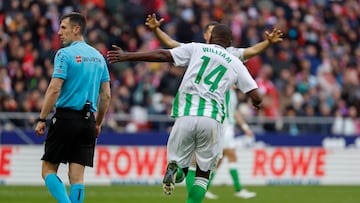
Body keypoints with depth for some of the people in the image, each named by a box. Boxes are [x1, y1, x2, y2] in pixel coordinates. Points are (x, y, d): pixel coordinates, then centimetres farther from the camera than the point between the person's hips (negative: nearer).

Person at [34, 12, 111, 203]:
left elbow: (54, 89, -15)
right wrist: (98, 123, 21)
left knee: (48, 170, 3)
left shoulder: (65, 54, -7)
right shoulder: (98, 56, 12)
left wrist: (42, 119, -11)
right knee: (77, 177, 4)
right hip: (88, 120, 6)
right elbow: (106, 95, 14)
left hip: (66, 117, -6)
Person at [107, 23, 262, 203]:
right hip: (212, 119, 0)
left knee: (181, 164, 15)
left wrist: (126, 56, 11)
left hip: (185, 116, 0)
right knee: (203, 173, 14)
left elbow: (162, 55, 6)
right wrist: (256, 103, 40)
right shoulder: (235, 64, 16)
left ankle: (174, 169, -20)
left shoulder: (196, 49, 12)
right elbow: (255, 95, 14)